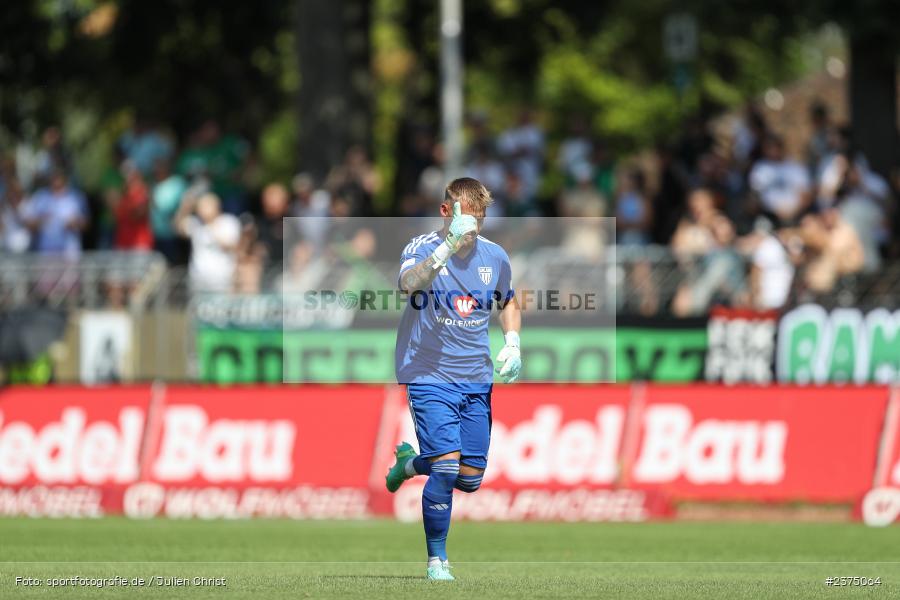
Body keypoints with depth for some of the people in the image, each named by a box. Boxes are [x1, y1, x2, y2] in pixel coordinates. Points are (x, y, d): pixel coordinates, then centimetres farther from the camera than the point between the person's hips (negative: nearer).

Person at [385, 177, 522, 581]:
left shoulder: (495, 257, 4)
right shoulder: (422, 248, -10)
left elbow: (508, 303, 23)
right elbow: (409, 282, -34)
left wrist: (513, 343, 5)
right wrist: (449, 245, -45)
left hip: (477, 380, 5)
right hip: (429, 377, -5)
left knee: (470, 479, 6)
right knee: (447, 466, -17)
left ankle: (410, 462, 38)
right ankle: (437, 559, -1)